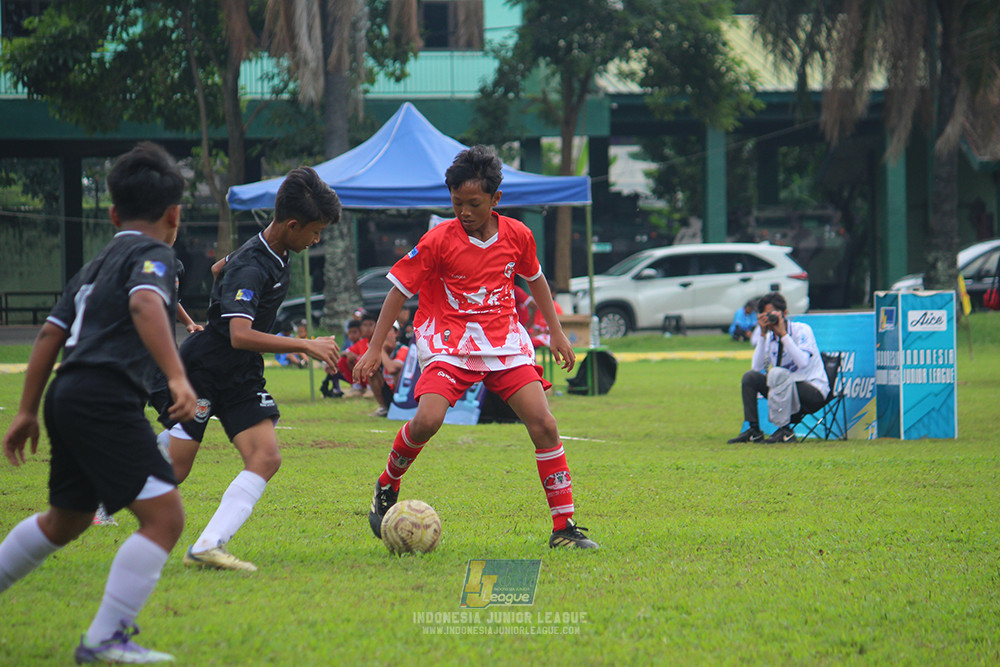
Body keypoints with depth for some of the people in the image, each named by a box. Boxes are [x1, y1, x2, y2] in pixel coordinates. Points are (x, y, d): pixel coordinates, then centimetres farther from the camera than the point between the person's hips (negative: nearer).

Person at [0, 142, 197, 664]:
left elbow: (51, 332, 23)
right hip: (106, 399, -9)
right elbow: (145, 306, -21)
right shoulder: (153, 255, -1)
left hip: (67, 399, 9)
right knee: (163, 516, -11)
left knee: (68, 519, 28)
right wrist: (177, 376, -31)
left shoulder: (95, 267, 24)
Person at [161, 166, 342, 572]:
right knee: (174, 469, -6)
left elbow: (219, 269, 25)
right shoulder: (251, 268, -23)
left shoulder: (277, 254, 6)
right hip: (202, 371, -8)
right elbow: (241, 336, -35)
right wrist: (306, 346, -33)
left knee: (266, 459, -13)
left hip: (242, 379, 8)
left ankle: (207, 547, -22)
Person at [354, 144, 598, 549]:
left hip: (504, 343, 3)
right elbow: (400, 290, -4)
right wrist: (374, 349, -7)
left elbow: (534, 279, 20)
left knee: (543, 424, -11)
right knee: (428, 419, -26)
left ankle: (564, 527, -4)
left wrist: (557, 333, 21)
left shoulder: (517, 235, 0)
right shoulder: (438, 241, -11)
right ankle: (387, 488, 4)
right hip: (448, 343, -3)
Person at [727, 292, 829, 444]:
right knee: (750, 376, -8)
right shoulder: (770, 337, 7)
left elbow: (803, 362, -27)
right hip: (787, 392, 7)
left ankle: (785, 430, -31)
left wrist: (783, 334, -23)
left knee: (777, 373, -33)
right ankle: (754, 430, -8)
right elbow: (757, 367, -6)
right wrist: (763, 335, -10)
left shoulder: (802, 330, -10)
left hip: (814, 392, -7)